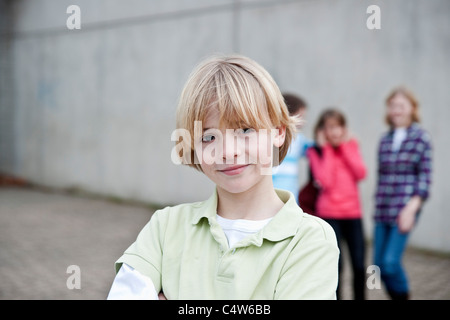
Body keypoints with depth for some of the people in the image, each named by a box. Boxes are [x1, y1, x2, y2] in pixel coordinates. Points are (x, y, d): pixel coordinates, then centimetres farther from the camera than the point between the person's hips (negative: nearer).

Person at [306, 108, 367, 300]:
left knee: (359, 265, 0)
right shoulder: (316, 152, 0)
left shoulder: (351, 146, 10)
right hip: (329, 213, -3)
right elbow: (325, 181, -15)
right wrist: (327, 149, -8)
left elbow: (361, 174, -5)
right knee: (336, 264, -10)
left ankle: (360, 297, 15)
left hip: (353, 212, 3)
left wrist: (345, 147, -5)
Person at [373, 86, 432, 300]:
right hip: (382, 210, 5)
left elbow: (425, 177, -5)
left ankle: (403, 295, 9)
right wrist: (377, 206, 13)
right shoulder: (385, 140, 12)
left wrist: (411, 208, -14)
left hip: (406, 209, -5)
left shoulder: (421, 138, -2)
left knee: (390, 262, -15)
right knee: (379, 265, 5)